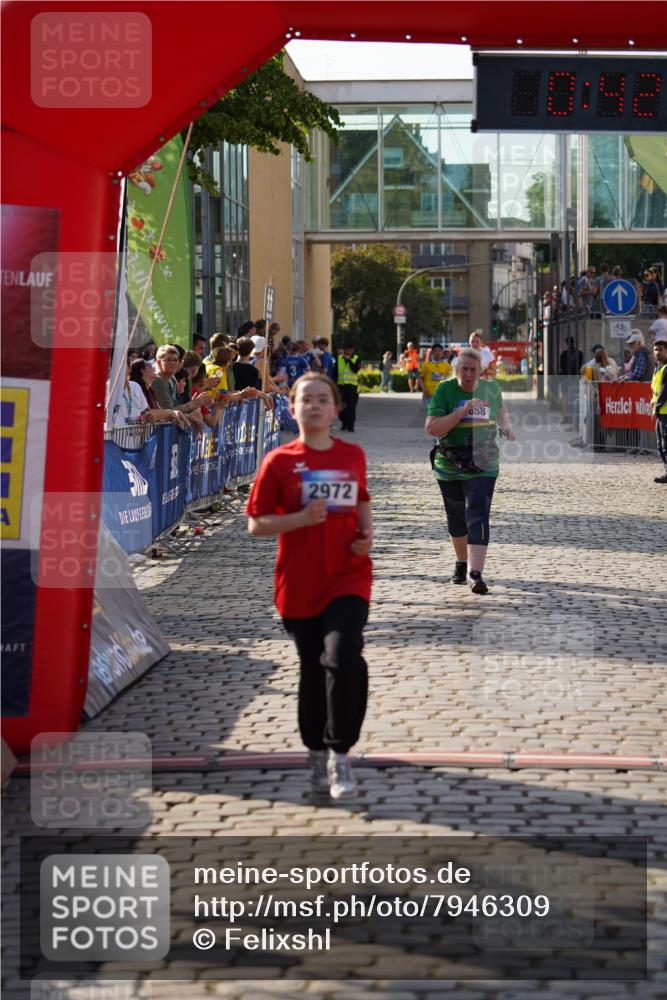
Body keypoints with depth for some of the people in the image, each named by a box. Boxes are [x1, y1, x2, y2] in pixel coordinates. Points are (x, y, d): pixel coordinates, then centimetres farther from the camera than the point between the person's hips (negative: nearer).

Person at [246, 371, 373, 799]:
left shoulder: (353, 456, 5)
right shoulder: (279, 461, -4)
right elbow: (256, 524, -3)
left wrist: (367, 532, 2)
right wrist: (301, 518, -19)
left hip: (348, 577, 1)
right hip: (299, 583, 0)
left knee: (344, 659, -20)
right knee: (313, 672, 9)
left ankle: (339, 754, -7)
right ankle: (318, 754, 28)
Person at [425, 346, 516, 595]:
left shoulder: (491, 388, 2)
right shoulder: (445, 390, -8)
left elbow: (500, 409, 26)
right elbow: (431, 428, -18)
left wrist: (507, 427, 7)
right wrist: (464, 411, -25)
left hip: (482, 466, 0)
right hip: (449, 467, 0)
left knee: (477, 516, -16)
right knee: (456, 520, 15)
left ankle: (475, 574, -23)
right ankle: (461, 563, 40)